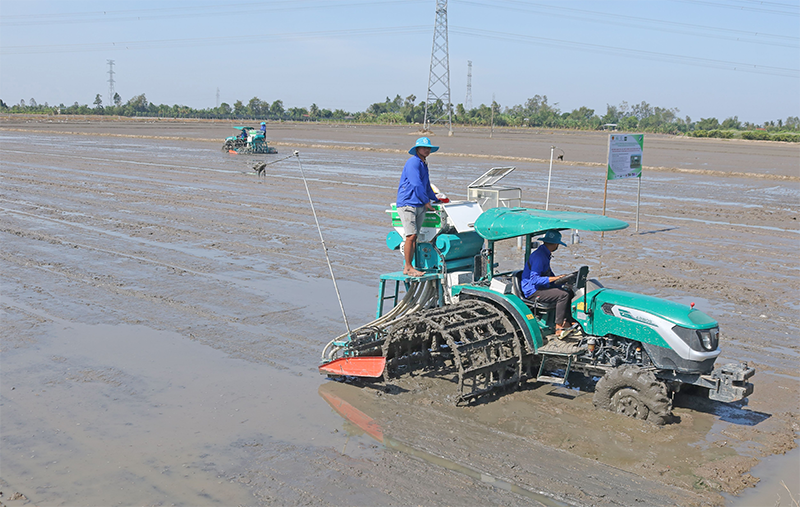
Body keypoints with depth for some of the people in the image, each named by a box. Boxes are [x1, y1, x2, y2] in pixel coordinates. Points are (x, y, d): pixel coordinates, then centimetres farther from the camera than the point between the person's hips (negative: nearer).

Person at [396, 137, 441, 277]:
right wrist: (427, 202, -7)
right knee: (411, 236, -13)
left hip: (420, 206, 9)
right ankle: (408, 268, -8)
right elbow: (417, 185, -14)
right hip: (407, 204, -9)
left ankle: (409, 267, 4)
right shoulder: (413, 162, -8)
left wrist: (436, 199, 44)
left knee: (414, 237, 3)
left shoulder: (423, 165, 22)